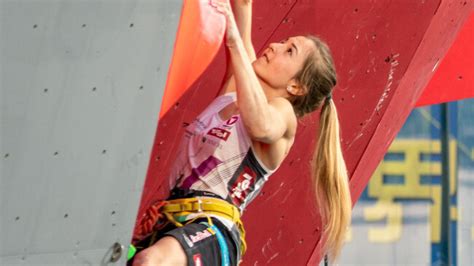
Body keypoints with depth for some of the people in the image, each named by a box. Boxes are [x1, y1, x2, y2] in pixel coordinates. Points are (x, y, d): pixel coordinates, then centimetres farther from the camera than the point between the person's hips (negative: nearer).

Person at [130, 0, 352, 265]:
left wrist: (235, 40, -25)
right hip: (167, 221, 8)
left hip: (213, 230, -8)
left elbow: (262, 127, -26)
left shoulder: (283, 112, 1)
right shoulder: (234, 89, 21)